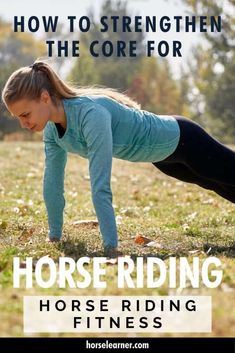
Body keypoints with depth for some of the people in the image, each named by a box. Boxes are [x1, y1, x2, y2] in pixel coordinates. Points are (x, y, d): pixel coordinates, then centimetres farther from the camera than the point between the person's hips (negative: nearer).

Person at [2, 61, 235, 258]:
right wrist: (54, 236, -3)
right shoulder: (52, 127, -17)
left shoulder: (91, 115, -42)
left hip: (180, 140, -8)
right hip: (160, 152, 8)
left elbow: (100, 187, -46)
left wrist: (111, 248, -47)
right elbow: (53, 182, -7)